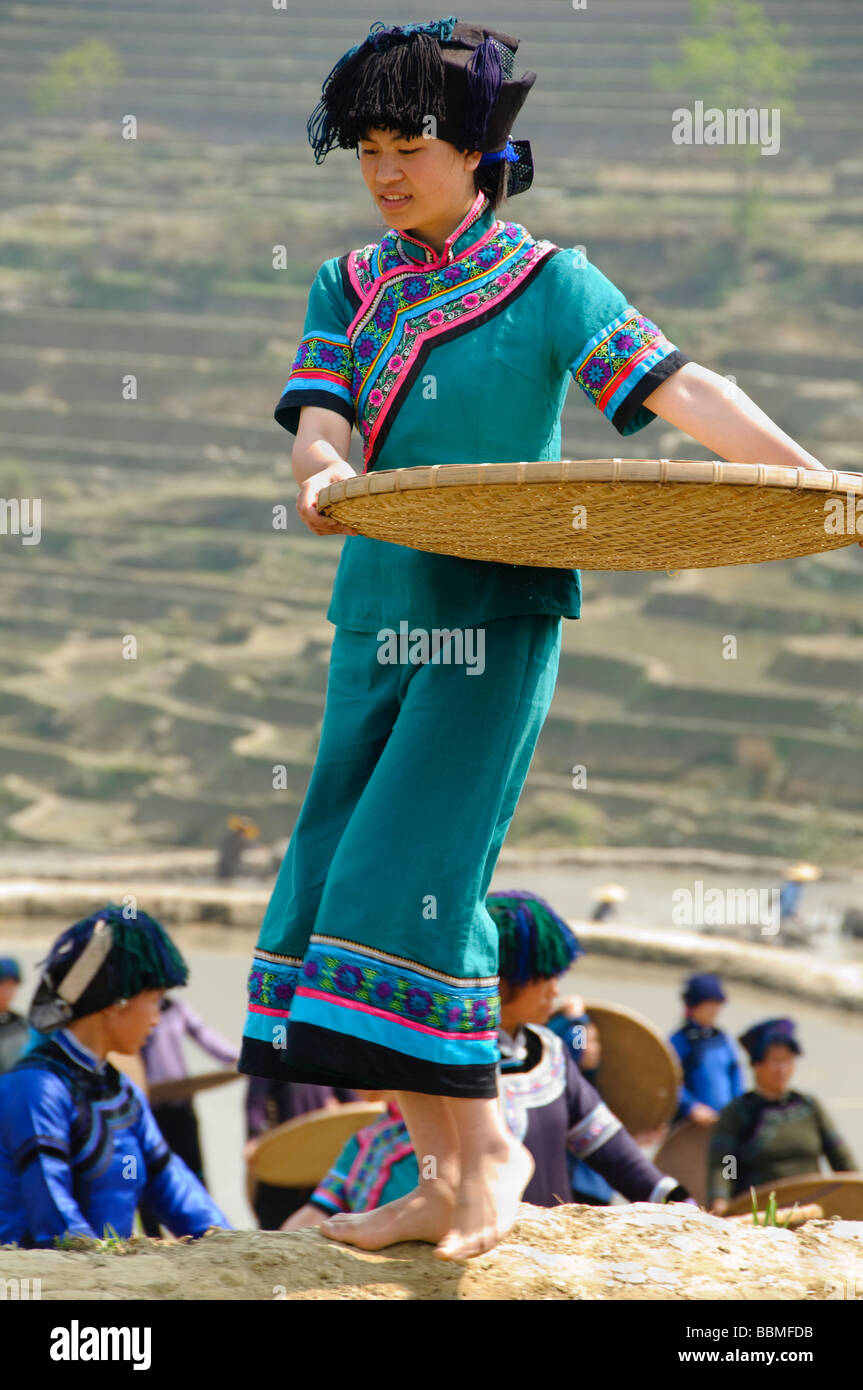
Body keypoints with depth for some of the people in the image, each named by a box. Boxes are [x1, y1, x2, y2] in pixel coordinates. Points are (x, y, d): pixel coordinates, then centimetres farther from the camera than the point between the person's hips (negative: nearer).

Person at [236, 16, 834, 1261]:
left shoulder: (548, 280, -2)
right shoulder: (349, 287, 11)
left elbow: (676, 386, -12)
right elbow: (320, 415, -3)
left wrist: (812, 479, -25)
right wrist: (322, 477, -28)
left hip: (498, 612, -5)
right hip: (380, 608, 5)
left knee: (415, 876, -14)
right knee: (341, 878, 2)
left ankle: (485, 1147, 0)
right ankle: (448, 1170, 10)